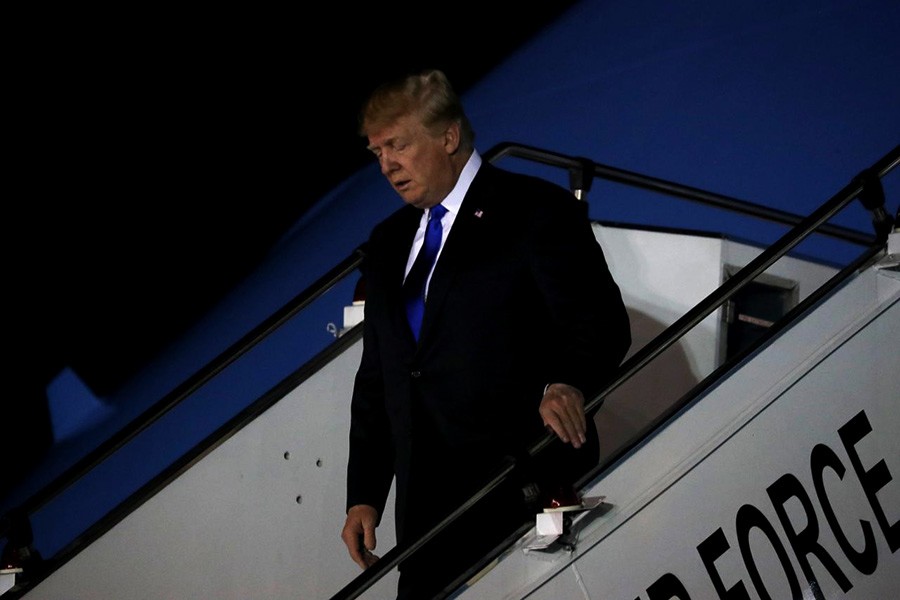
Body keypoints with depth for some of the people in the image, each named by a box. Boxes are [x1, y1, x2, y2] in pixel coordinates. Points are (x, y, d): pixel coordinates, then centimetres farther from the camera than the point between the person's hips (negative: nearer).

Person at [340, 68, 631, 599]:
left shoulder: (536, 211, 0)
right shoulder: (388, 244, 20)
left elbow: (602, 324, -8)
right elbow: (376, 381, 22)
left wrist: (567, 383, -29)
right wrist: (364, 496, 14)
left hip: (526, 491, -6)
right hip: (426, 508, 6)